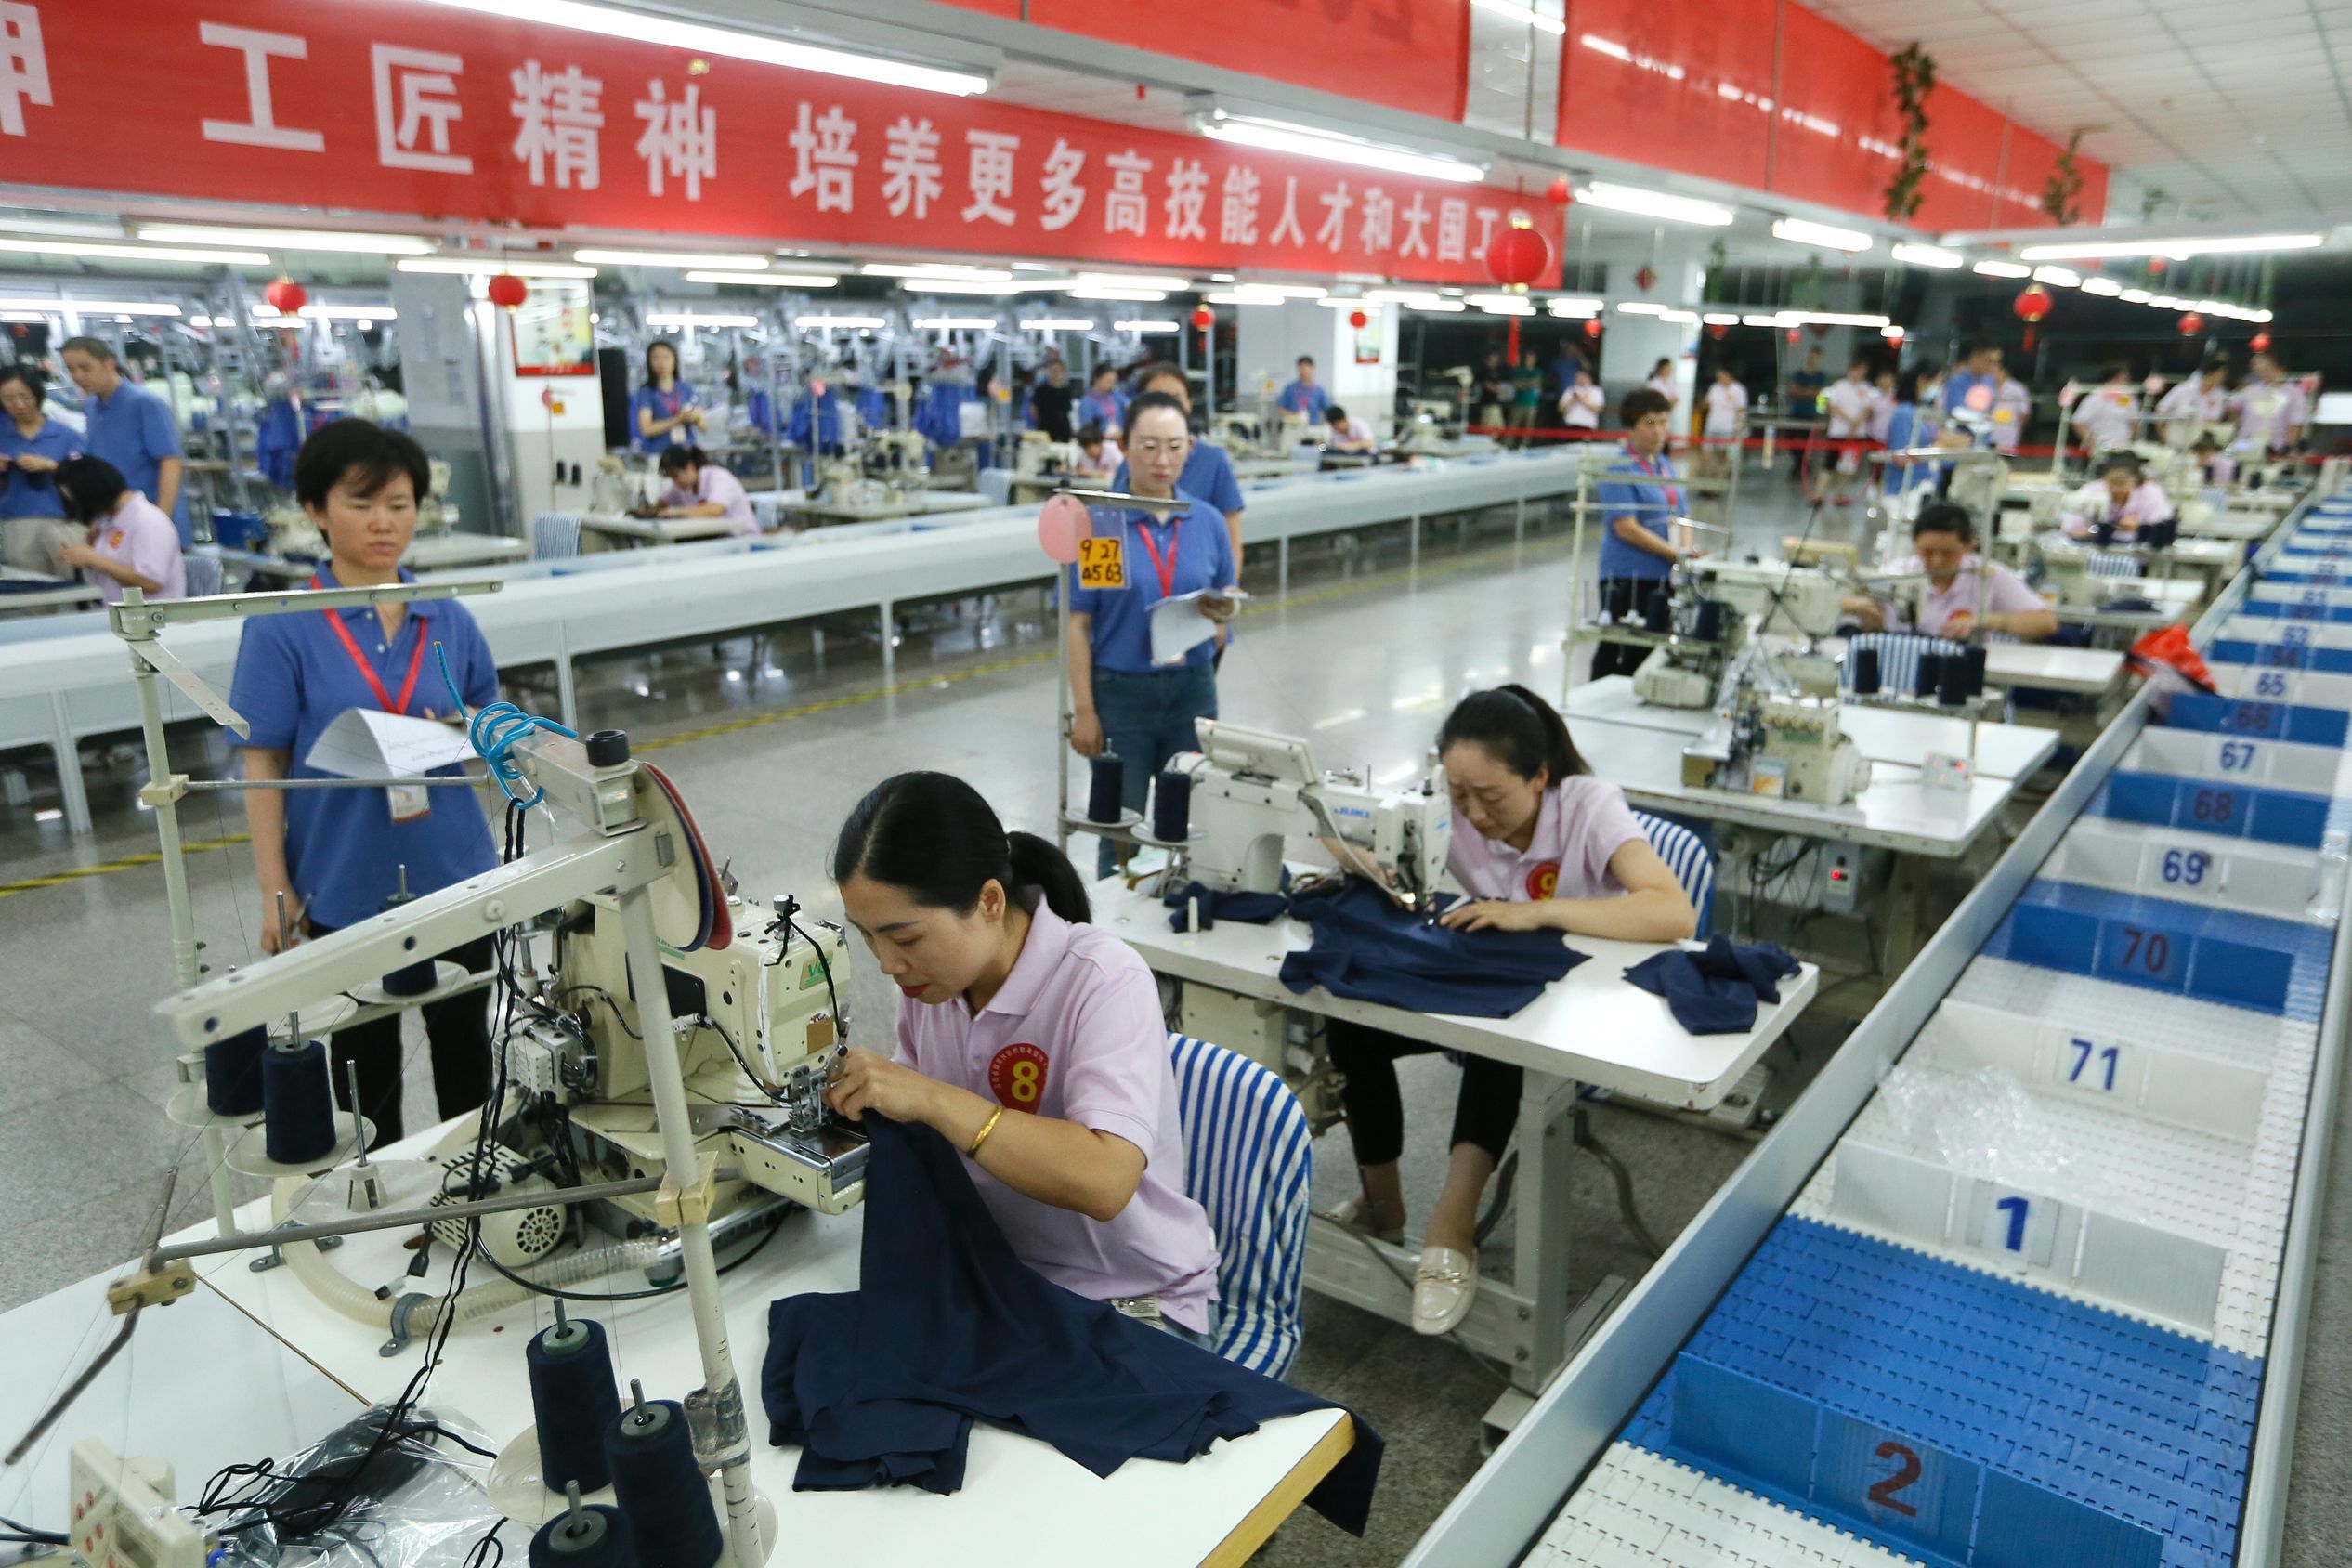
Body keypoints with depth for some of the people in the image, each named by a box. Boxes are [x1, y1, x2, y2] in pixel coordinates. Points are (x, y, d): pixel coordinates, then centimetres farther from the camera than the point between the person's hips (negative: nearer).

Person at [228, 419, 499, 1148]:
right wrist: (275, 888, -11)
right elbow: (263, 763, -8)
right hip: (346, 882, -3)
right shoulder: (281, 628, -9)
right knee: (364, 1054, 14)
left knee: (464, 1037, 17)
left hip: (454, 871, 3)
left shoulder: (449, 620, 1)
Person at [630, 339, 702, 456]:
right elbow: (646, 429, -8)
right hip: (657, 453, -2)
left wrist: (696, 418, -13)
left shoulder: (686, 389, 10)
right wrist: (677, 420, -13)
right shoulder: (646, 391, 3)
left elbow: (703, 428, 8)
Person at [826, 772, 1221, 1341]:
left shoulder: (1103, 982, -22)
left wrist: (930, 1099, -35)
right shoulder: (930, 973, -3)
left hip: (1129, 1301, -5)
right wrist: (857, 1089, -9)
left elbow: (1103, 1182, -34)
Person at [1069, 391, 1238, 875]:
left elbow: (1227, 604, 12)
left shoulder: (1208, 521, 3)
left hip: (1192, 691, 3)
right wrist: (1083, 711, -10)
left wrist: (1222, 612, -13)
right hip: (1121, 693, -3)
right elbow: (1079, 623, -6)